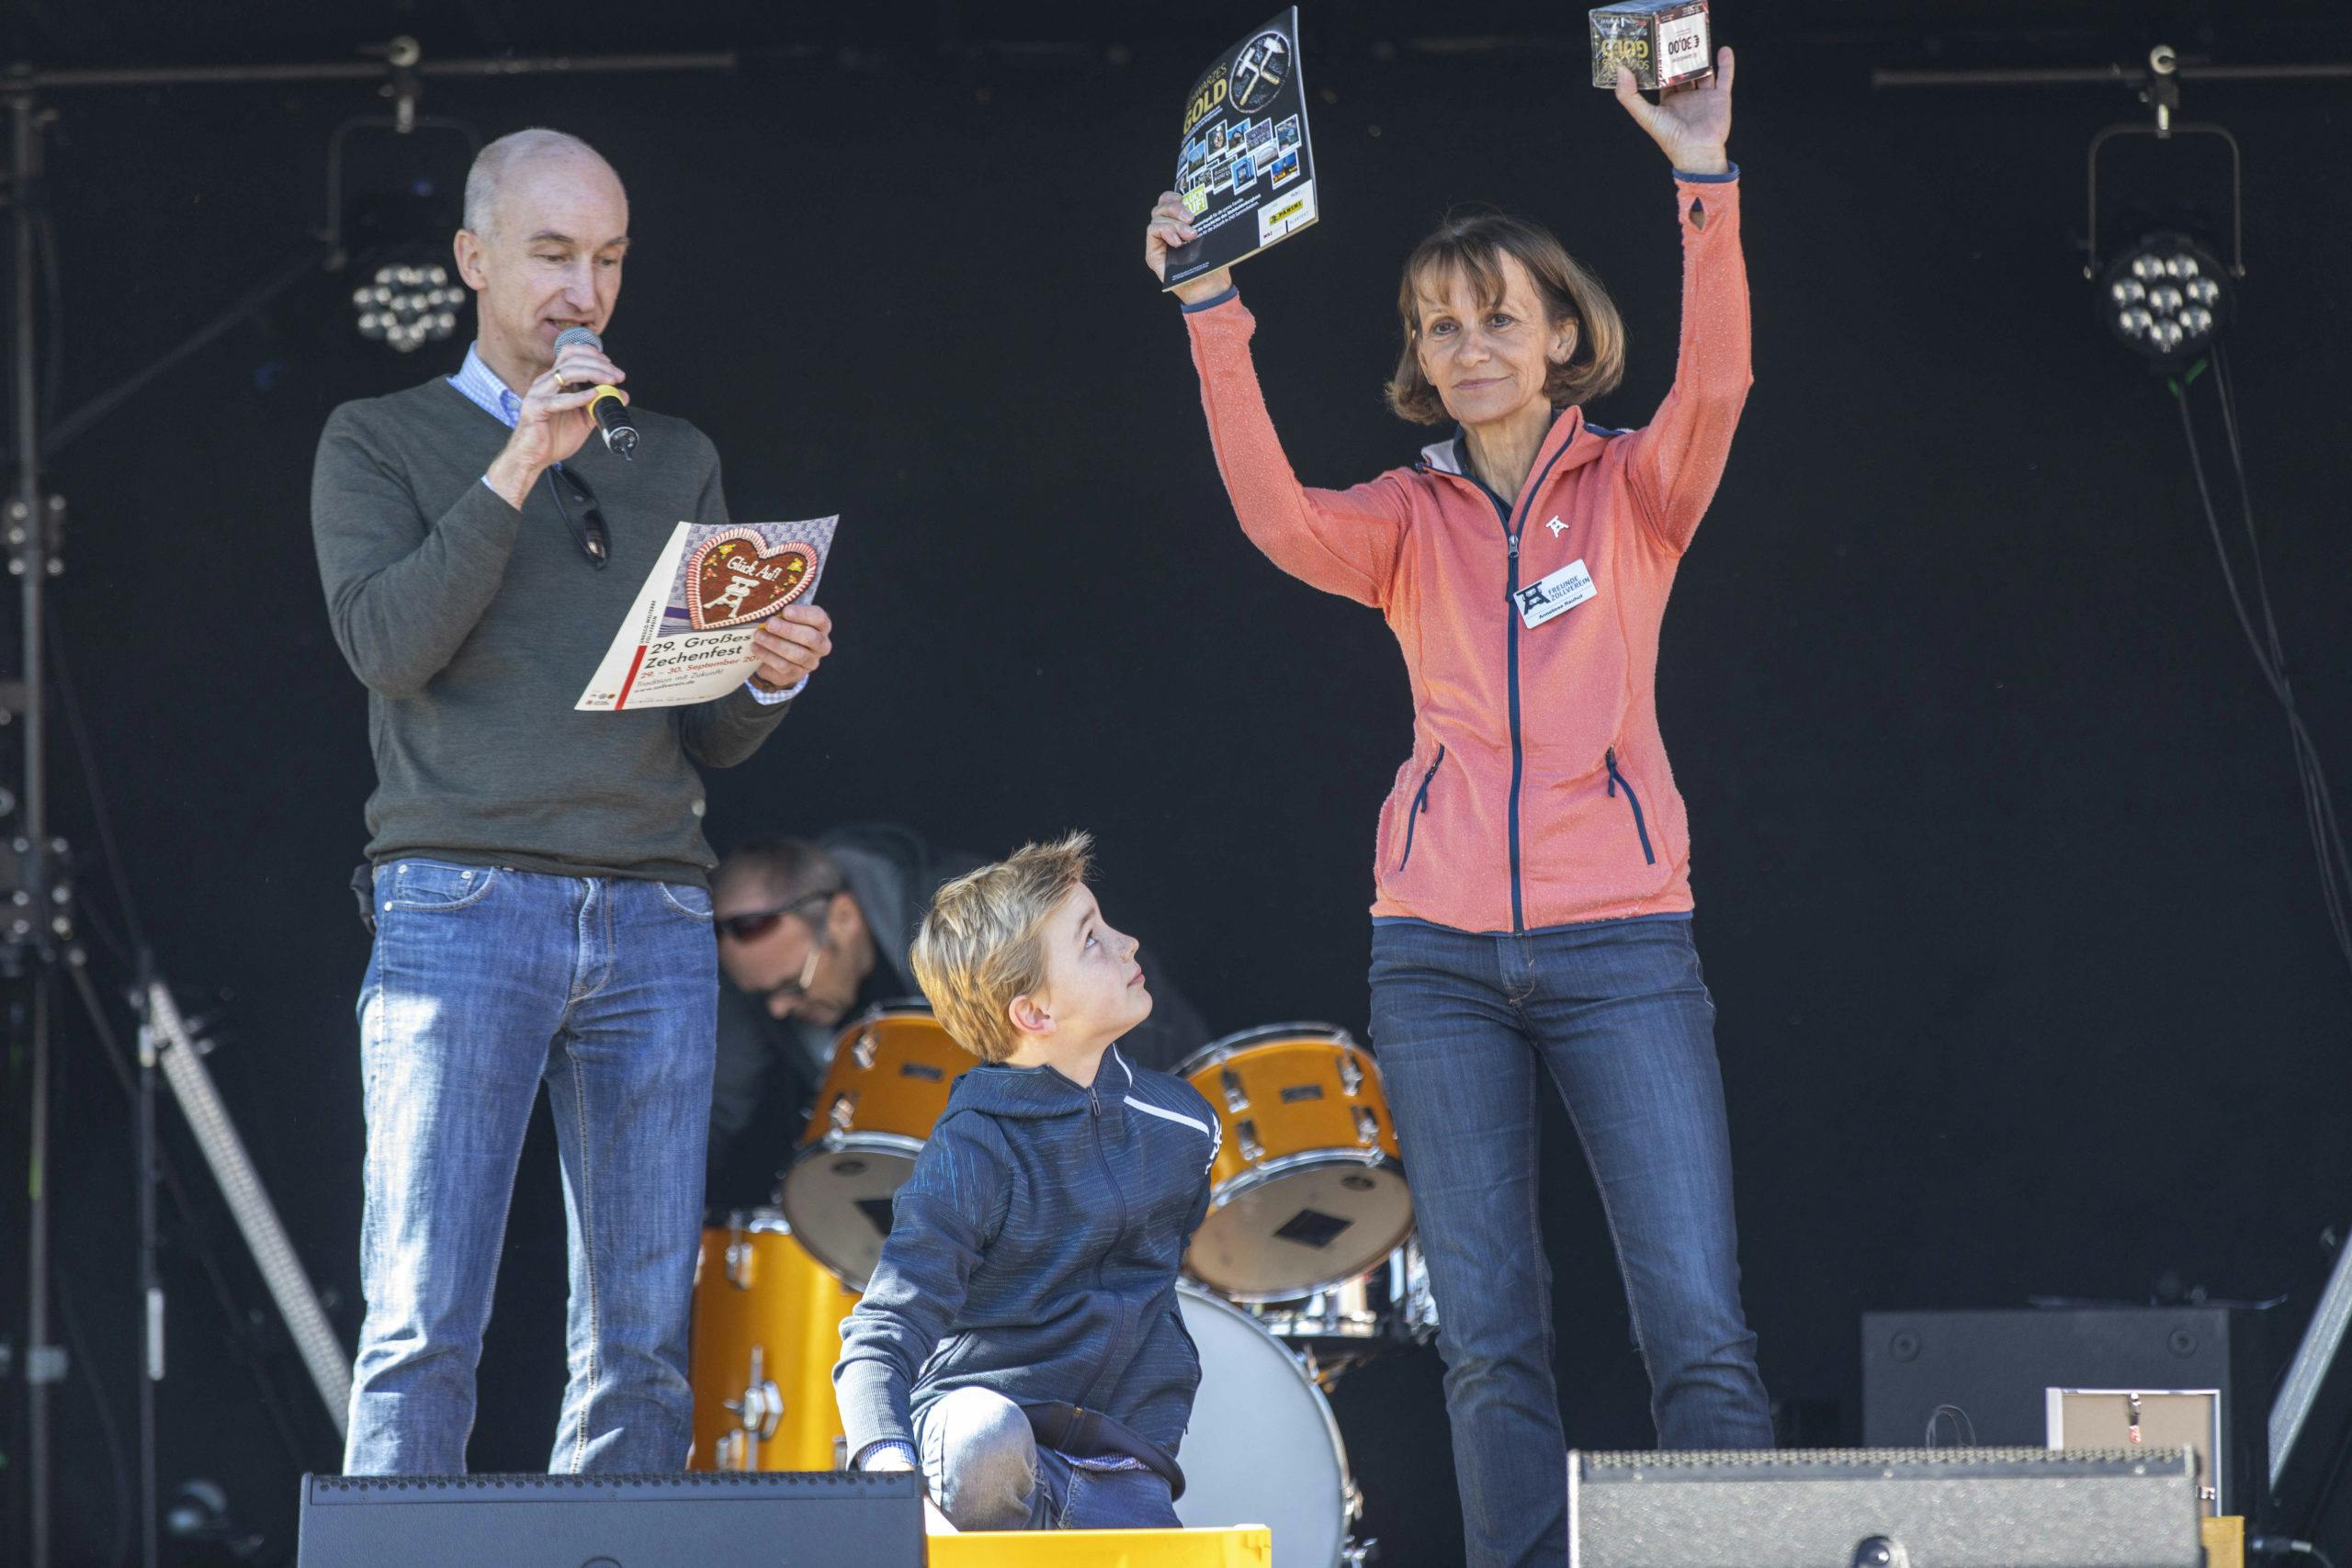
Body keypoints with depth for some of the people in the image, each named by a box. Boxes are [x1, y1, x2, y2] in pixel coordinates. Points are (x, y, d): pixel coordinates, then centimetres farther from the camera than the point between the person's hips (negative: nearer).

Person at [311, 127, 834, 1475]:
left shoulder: (676, 464, 20)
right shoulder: (383, 443, 10)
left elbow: (712, 738, 17)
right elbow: (387, 643, -7)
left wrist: (771, 679, -5)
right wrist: (518, 469, -9)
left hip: (654, 916, 4)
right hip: (463, 903, -4)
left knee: (646, 1340, -1)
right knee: (426, 1327, -11)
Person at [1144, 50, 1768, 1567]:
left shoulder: (1631, 492, 6)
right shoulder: (1410, 519, 10)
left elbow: (1713, 387, -13)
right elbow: (1280, 517, -11)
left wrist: (1706, 187, -26)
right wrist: (1213, 317, -21)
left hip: (1620, 940, -2)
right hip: (1442, 953, 2)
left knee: (1698, 1323, -9)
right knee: (1491, 1332, 1)